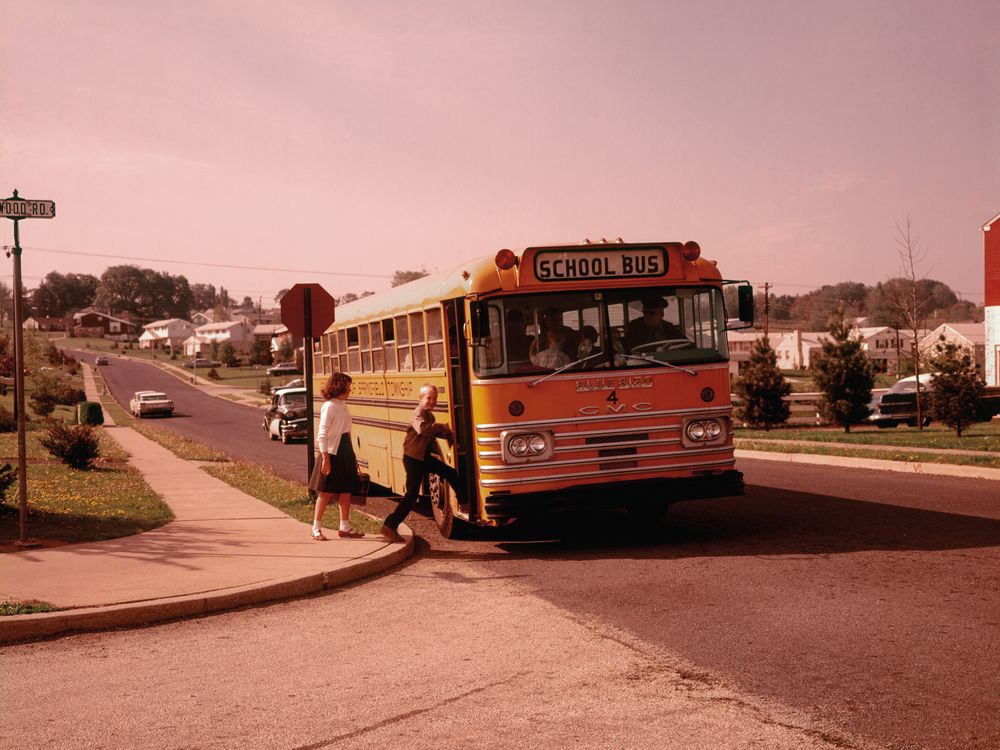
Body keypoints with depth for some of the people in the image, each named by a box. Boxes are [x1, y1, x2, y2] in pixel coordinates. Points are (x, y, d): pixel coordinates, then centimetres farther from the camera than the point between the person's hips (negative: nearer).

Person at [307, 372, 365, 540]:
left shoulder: (342, 406, 11)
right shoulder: (329, 406, -14)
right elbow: (322, 435, -18)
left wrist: (352, 456, 15)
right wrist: (325, 459, -23)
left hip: (345, 451, 8)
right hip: (332, 452, -8)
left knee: (346, 490, 10)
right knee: (326, 492, -3)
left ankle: (345, 528, 17)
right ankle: (316, 529, 5)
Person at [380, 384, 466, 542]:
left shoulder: (429, 415, 12)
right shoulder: (418, 413, -17)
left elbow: (432, 432, 26)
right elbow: (422, 428, -40)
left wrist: (447, 434, 9)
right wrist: (441, 427, -28)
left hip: (425, 456, 9)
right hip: (413, 458, -9)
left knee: (451, 474, 17)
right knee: (412, 494, -11)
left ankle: (465, 503, 35)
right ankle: (390, 526, -9)